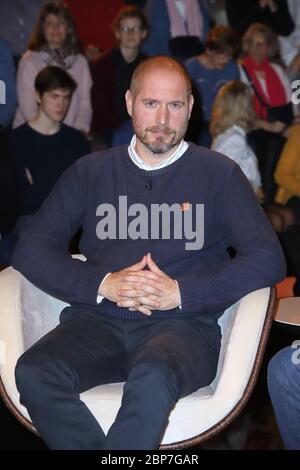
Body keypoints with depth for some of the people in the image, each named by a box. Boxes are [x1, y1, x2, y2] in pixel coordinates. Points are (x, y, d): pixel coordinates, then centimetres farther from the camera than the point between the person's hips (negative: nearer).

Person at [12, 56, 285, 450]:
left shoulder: (218, 174, 11)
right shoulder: (90, 172, 18)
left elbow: (268, 259, 1)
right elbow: (31, 249, 10)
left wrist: (180, 292, -10)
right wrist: (103, 284, -7)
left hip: (182, 323, -2)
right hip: (97, 321, 3)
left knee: (152, 378, -38)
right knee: (34, 374, -30)